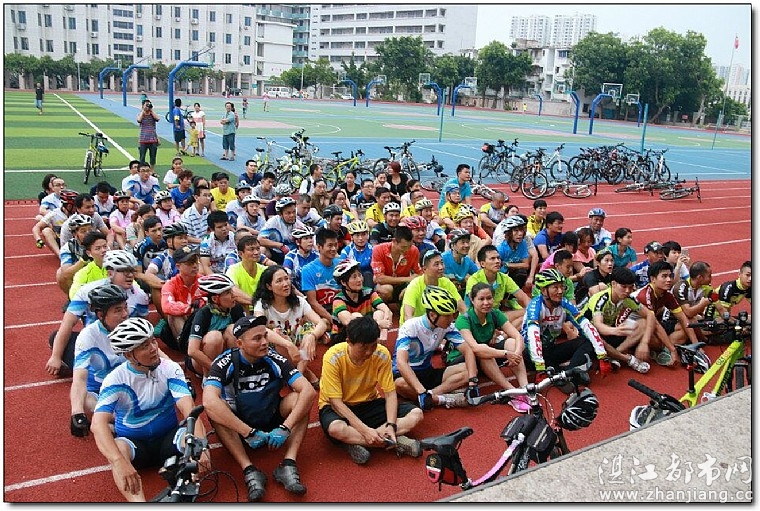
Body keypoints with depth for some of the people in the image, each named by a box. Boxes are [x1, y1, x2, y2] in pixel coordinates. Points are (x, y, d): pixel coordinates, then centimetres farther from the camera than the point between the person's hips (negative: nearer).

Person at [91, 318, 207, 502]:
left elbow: (188, 409, -23)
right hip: (134, 443, -1)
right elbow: (98, 424, -30)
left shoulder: (169, 368, -12)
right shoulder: (115, 379, -16)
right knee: (118, 448, -35)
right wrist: (119, 462, -47)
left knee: (195, 433, -30)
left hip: (168, 439, 1)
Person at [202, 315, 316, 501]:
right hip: (238, 428, -2)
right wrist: (249, 433, -39)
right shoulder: (225, 363, -21)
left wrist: (285, 428, -31)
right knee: (214, 409, -30)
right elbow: (209, 401, -38)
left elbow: (308, 391, -22)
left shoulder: (274, 360, -15)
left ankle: (288, 465, -28)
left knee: (299, 398, -21)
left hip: (272, 423, 2)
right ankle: (250, 471, -32)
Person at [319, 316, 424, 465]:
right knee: (336, 429, -39)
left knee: (416, 414, -14)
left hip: (369, 404, 4)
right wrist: (365, 430, -33)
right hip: (338, 407, -4)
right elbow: (336, 402, -24)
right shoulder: (333, 358, -26)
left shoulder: (382, 354, -17)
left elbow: (390, 393, -10)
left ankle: (355, 441, -21)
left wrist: (391, 425, -27)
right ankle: (396, 441, -23)